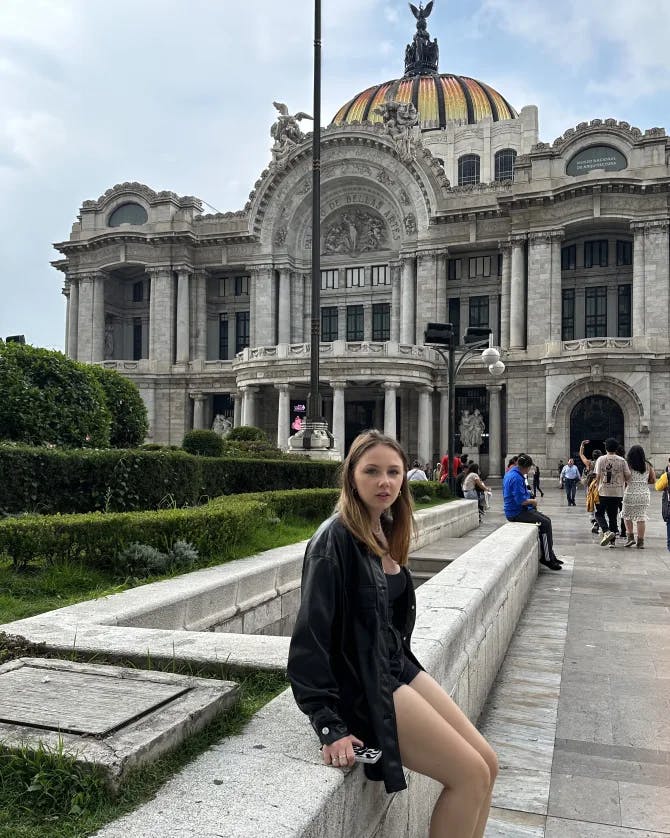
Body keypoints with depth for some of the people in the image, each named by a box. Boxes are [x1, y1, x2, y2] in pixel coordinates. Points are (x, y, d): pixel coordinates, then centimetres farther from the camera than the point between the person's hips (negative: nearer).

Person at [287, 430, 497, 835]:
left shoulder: (386, 532, 6)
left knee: (487, 763, 7)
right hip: (360, 684, -9)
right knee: (471, 775, -8)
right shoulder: (335, 539, -20)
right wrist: (330, 726, -22)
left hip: (397, 667, 9)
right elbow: (311, 636, -22)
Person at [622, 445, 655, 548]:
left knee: (627, 515, 15)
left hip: (630, 494, -3)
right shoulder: (647, 465, 3)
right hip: (644, 494, 3)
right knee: (641, 517, 6)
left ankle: (630, 537, 7)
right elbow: (653, 480, 8)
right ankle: (640, 541, 8)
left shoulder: (627, 465, -8)